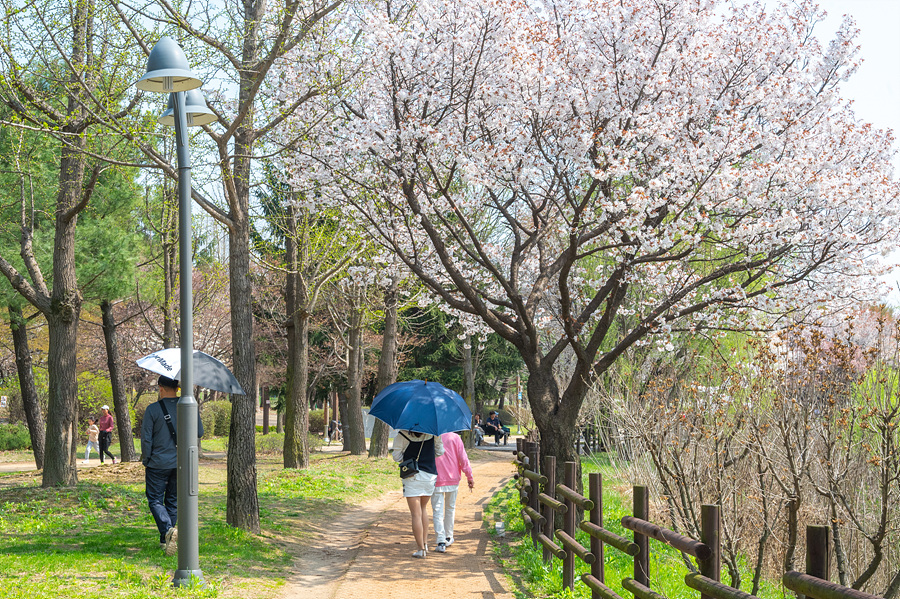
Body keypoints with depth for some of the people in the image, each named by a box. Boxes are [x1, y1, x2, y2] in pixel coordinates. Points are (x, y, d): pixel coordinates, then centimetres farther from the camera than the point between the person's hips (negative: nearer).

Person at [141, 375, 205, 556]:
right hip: (182, 463, 4)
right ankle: (164, 540, 18)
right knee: (173, 500, 14)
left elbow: (146, 438, -9)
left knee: (155, 500, 4)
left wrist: (146, 462, 2)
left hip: (158, 464, -4)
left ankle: (168, 530, -20)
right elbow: (199, 432, 2)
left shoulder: (153, 409, -11)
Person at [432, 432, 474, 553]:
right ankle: (448, 538, 27)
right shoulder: (454, 437, -4)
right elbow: (463, 458, -5)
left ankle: (441, 541, -13)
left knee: (437, 511, -2)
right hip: (453, 480, 2)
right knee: (450, 509, 18)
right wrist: (469, 476, 2)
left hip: (436, 481, -2)